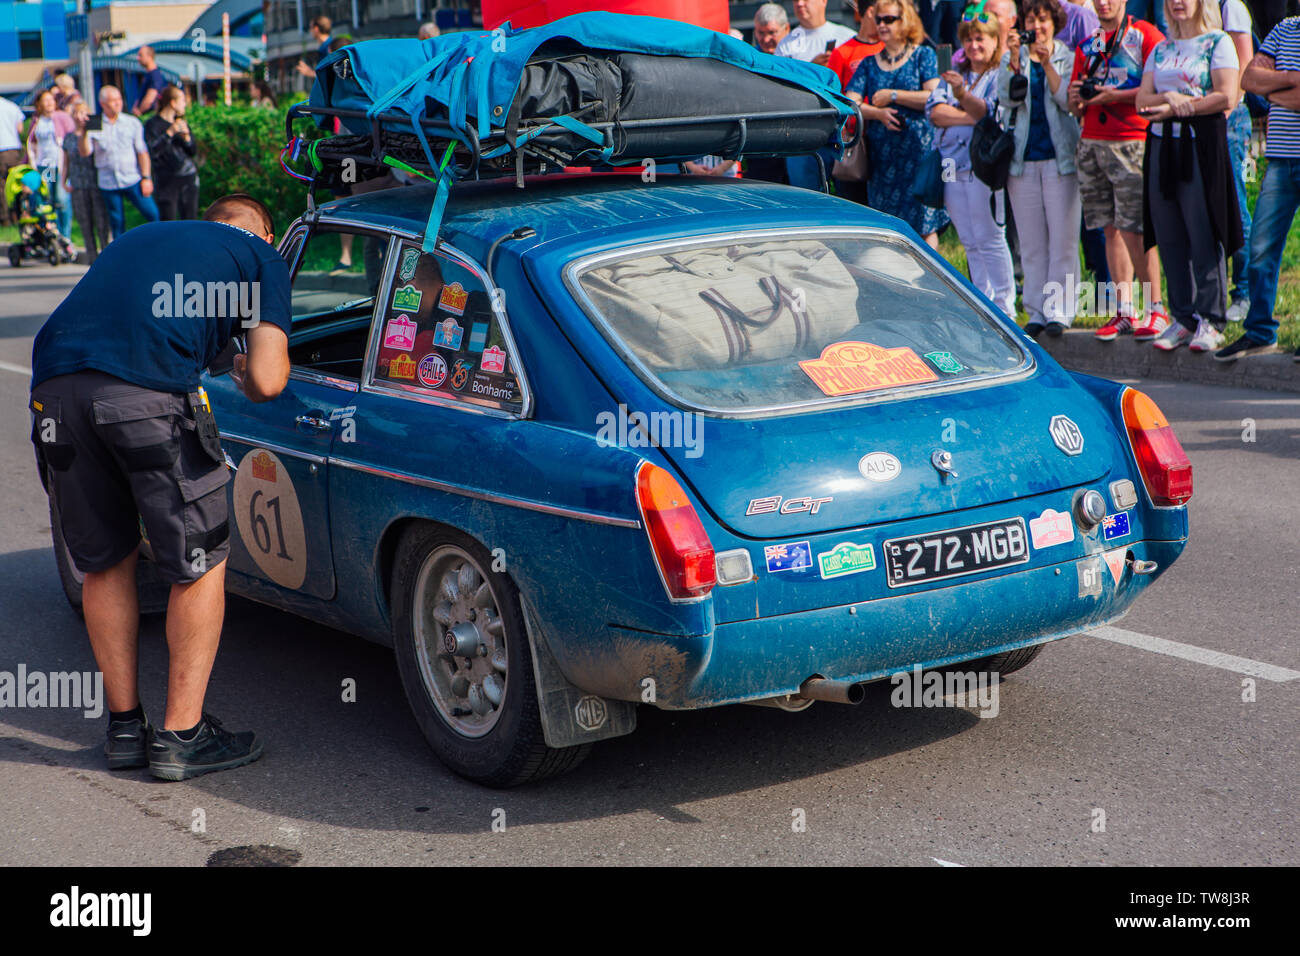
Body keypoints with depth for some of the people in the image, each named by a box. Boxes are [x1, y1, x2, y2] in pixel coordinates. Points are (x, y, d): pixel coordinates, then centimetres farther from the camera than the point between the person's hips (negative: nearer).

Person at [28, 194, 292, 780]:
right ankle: (180, 735, 15)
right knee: (200, 564, 11)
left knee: (104, 563, 20)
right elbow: (267, 382, 7)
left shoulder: (141, 238, 35)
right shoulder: (260, 255, 19)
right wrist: (246, 373, 30)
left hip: (55, 387, 6)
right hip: (150, 395, -5)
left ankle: (123, 726, 28)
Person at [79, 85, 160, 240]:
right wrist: (82, 132, -20)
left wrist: (146, 177, -3)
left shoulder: (132, 123, 3)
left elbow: (142, 152, 3)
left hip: (133, 179, -1)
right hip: (108, 183, 1)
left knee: (153, 214, -8)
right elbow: (85, 152, -5)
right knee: (117, 222, 8)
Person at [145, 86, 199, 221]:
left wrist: (186, 137, -7)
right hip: (167, 180, -5)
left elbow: (193, 151, 12)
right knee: (167, 221, -5)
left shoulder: (181, 122, 12)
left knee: (190, 218, 6)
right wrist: (170, 133, -20)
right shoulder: (153, 124, -5)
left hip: (189, 179, 5)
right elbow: (152, 152, -17)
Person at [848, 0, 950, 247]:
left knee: (924, 226, -6)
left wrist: (892, 96, -7)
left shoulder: (923, 55, 5)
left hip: (919, 150, -3)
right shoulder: (869, 64, 14)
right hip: (881, 155, 4)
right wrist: (878, 113, -14)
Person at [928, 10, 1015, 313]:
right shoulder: (953, 76, 19)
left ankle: (1004, 306, -4)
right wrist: (971, 117, -9)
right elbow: (934, 111, 3)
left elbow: (991, 110, -17)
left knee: (989, 239, -8)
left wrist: (962, 95, -33)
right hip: (952, 164, 6)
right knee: (970, 242, 8)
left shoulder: (1000, 76, 0)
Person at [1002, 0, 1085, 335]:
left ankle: (1060, 310, 0)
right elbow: (1007, 98, -6)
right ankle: (1037, 310, 11)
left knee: (1062, 239, -4)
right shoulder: (1013, 59, 11)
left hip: (1060, 156, -2)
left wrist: (1047, 64, -16)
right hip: (1023, 158, 2)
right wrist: (1015, 59, -17)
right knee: (1031, 241, 4)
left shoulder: (1068, 58, 6)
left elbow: (1068, 100, -8)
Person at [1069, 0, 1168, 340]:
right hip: (1091, 142, 6)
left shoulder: (1145, 35, 0)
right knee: (1111, 229, 6)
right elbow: (1076, 108, 21)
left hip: (1131, 142, -6)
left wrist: (1115, 95, -15)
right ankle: (1124, 311, 9)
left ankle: (1155, 309, -3)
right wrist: (1076, 99, -2)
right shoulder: (1086, 47, 19)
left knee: (1134, 230, -10)